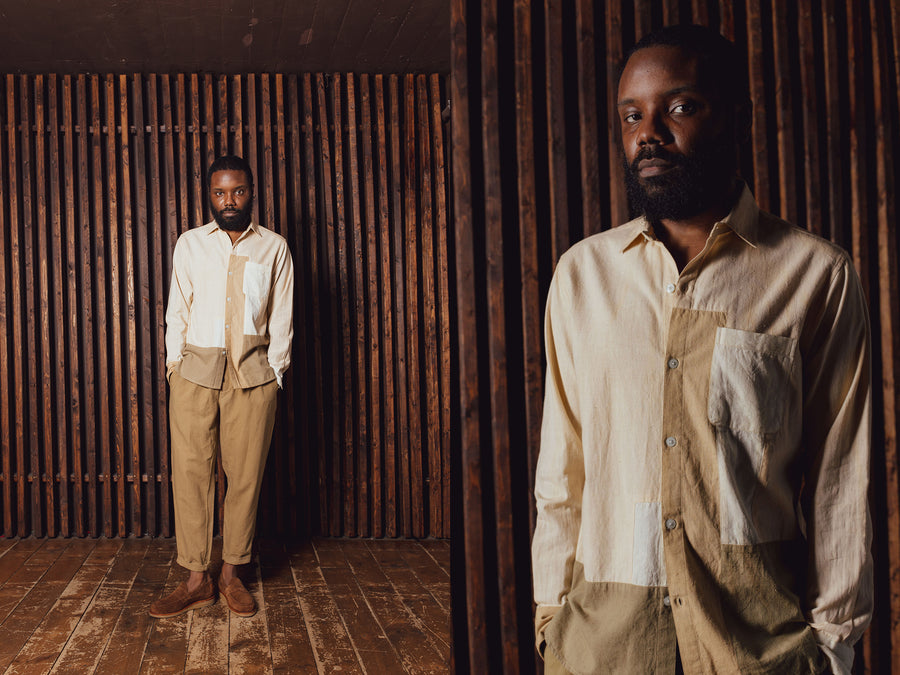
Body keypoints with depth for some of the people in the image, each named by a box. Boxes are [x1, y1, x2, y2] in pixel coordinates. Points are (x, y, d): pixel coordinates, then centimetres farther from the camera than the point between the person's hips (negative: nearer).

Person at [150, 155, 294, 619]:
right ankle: (197, 579, 5)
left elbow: (282, 319, 8)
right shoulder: (190, 244, 10)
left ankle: (231, 575, 13)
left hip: (253, 372, 0)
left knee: (245, 474, 1)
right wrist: (174, 364, 2)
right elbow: (177, 311, 10)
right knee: (190, 472, -3)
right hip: (195, 371, 1)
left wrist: (274, 371, 1)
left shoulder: (273, 248, 8)